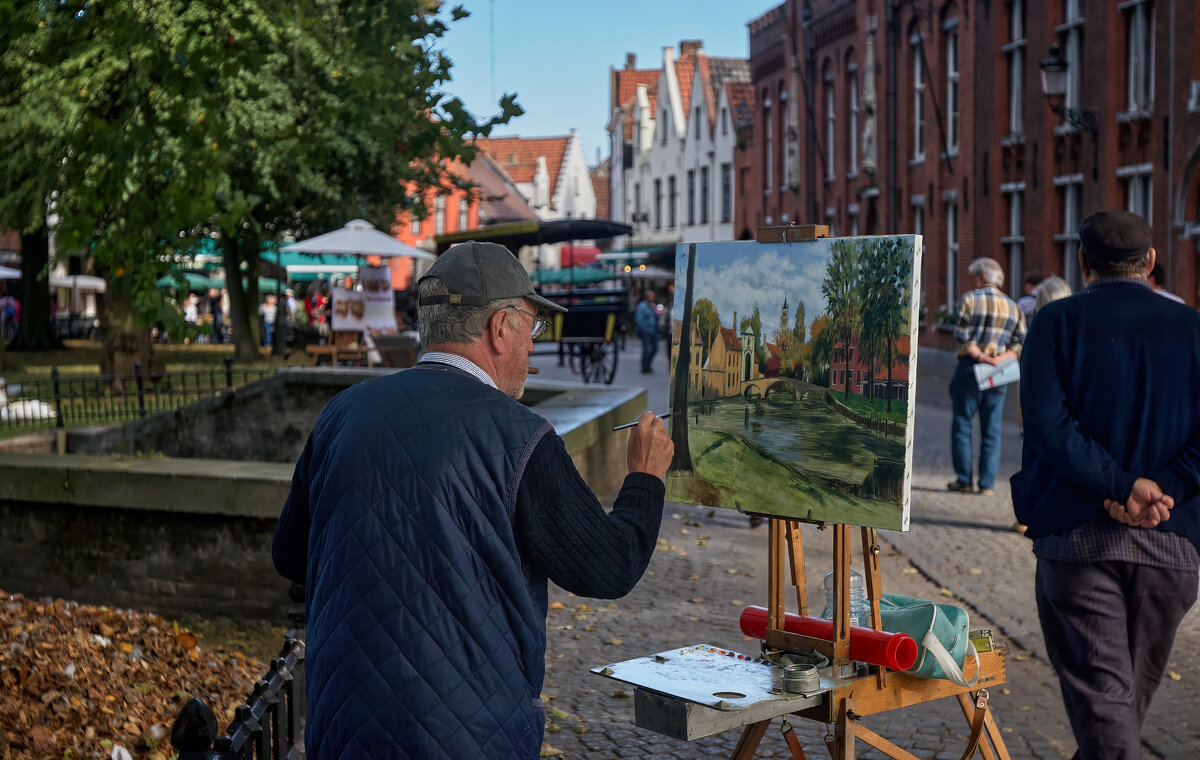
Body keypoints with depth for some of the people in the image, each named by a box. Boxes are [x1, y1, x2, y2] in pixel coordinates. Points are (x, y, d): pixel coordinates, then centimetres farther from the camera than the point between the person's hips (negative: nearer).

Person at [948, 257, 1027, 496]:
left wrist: (980, 356, -10)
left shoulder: (970, 299, -3)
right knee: (992, 430, 8)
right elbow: (1019, 343, 5)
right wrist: (998, 359, -7)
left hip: (970, 368, -4)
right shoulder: (1013, 306, 12)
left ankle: (964, 480, 7)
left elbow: (962, 336, -12)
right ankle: (987, 483, 6)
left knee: (962, 425, 6)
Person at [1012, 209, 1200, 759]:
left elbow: (1046, 423, -14)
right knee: (1133, 693, 20)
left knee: (1100, 695, -2)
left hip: (1077, 536, -3)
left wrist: (1122, 485, -15)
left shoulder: (1057, 322, 0)